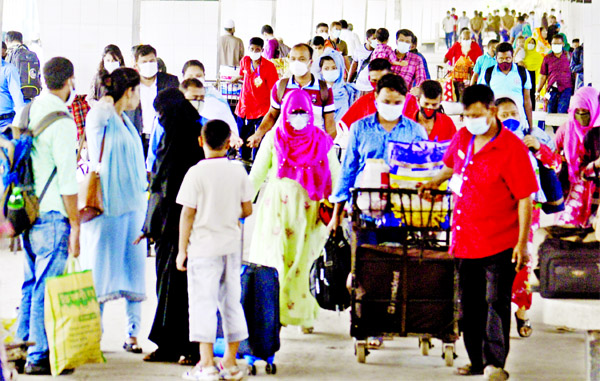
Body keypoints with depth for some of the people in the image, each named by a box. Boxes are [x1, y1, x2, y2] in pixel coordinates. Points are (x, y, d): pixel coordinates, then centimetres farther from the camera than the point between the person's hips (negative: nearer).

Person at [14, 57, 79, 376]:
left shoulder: (26, 112, 8)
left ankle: (24, 345, 25)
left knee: (31, 283, 17)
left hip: (28, 211, 8)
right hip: (52, 216, -8)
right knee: (48, 287, -2)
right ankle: (39, 356, 2)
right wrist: (75, 224, -11)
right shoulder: (62, 122, -16)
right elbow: (67, 179, -16)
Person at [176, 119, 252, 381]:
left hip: (203, 248, -4)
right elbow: (247, 209, 4)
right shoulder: (238, 171, 1)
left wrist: (182, 249, -3)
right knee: (231, 301, 11)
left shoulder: (196, 173, -11)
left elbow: (187, 215, -11)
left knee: (203, 303, 0)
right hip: (231, 247, 4)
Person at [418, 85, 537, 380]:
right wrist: (435, 182, 12)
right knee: (469, 305, 11)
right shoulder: (462, 138, 6)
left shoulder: (512, 148, -13)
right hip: (464, 239, 7)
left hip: (500, 243, -6)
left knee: (496, 302, -7)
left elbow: (525, 198, -12)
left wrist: (522, 243, -15)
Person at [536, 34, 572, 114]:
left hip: (565, 90, -2)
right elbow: (543, 76, 17)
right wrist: (538, 91, 12)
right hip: (552, 91, 3)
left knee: (562, 113, -17)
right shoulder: (547, 58, 13)